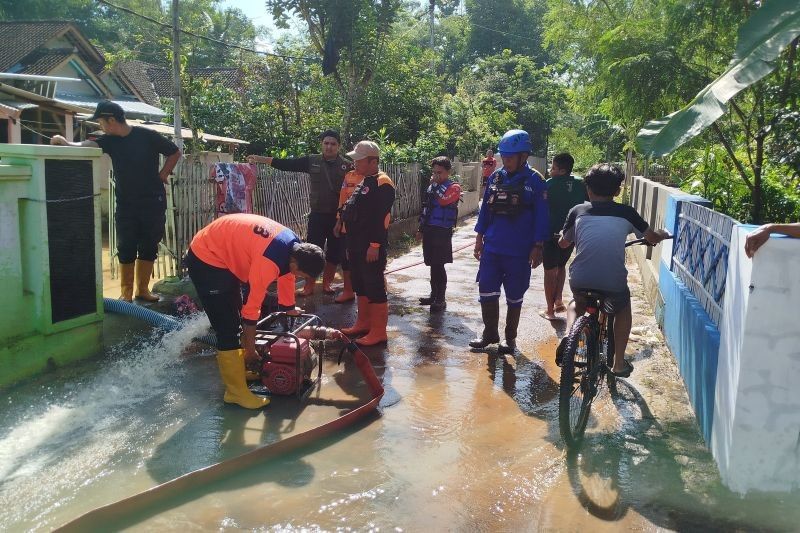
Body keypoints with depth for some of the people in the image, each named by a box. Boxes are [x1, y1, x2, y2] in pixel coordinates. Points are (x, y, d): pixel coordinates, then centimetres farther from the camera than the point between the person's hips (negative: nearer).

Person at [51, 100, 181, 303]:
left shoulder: (147, 136, -8)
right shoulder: (110, 140, 2)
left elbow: (175, 152, 1)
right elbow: (90, 145, -17)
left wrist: (163, 175, -3)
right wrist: (67, 143, -35)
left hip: (153, 202, -3)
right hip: (125, 204, 3)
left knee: (149, 248, 4)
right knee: (126, 248, 2)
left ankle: (143, 289, 17)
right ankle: (126, 292, 11)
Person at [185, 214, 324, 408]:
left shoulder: (294, 246, -5)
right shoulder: (269, 262, -32)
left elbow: (286, 275, 16)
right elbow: (252, 307, -24)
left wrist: (289, 307, 29)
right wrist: (251, 351, -13)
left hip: (226, 254, 10)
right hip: (206, 261, -10)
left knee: (236, 318, 19)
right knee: (228, 330, -9)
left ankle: (243, 369, 33)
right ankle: (236, 392, -1)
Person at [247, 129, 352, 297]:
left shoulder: (347, 166, -2)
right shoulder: (312, 161, 3)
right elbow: (286, 164, 1)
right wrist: (260, 159, -4)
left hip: (338, 216, -1)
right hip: (317, 215, 1)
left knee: (334, 252, 8)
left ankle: (327, 283, 25)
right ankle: (309, 286, 12)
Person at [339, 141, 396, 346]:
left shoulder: (382, 183, -14)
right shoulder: (363, 182, 17)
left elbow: (381, 217, -21)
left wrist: (375, 245, -24)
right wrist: (351, 244, 20)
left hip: (371, 245, -10)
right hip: (357, 244, 10)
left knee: (375, 286, -4)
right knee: (360, 284, 17)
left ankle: (378, 332, 2)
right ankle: (363, 323, 29)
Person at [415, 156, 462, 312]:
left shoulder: (454, 187, -6)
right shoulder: (432, 186, 14)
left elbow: (443, 200, -27)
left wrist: (436, 183, -13)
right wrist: (421, 229, 19)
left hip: (442, 232, -7)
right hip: (429, 230, 7)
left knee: (438, 266, -6)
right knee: (433, 265, 13)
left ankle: (440, 300, 2)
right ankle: (434, 295, 23)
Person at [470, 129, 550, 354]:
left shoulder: (535, 181, -8)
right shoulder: (495, 177, 5)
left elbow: (541, 217, -7)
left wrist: (538, 247, -10)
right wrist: (479, 238, 10)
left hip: (519, 251, -4)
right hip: (492, 247, 4)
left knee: (514, 296, 9)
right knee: (487, 290, 5)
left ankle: (510, 337, 23)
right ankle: (490, 333, 23)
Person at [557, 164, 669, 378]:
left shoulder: (578, 211, 7)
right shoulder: (626, 213, 7)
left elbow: (563, 243, 18)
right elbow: (653, 238, 18)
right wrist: (663, 234, 42)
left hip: (580, 281, 1)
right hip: (613, 283, -1)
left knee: (578, 303, 34)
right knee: (623, 310, 31)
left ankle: (569, 334, 5)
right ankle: (619, 363, 28)